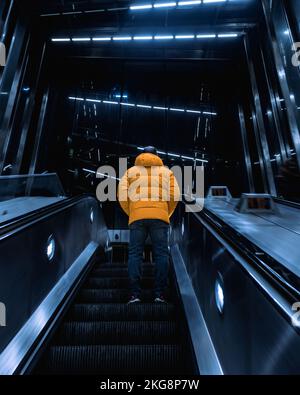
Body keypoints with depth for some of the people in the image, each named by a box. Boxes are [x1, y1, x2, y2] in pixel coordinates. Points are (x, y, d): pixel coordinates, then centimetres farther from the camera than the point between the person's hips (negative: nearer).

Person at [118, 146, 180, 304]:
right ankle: (159, 294, 4)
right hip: (160, 217, 0)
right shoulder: (166, 171, 19)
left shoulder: (131, 171, 19)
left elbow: (122, 195, 5)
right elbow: (175, 195, 5)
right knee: (161, 254, 4)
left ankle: (135, 294, 1)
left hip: (137, 217, 1)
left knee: (134, 254, 4)